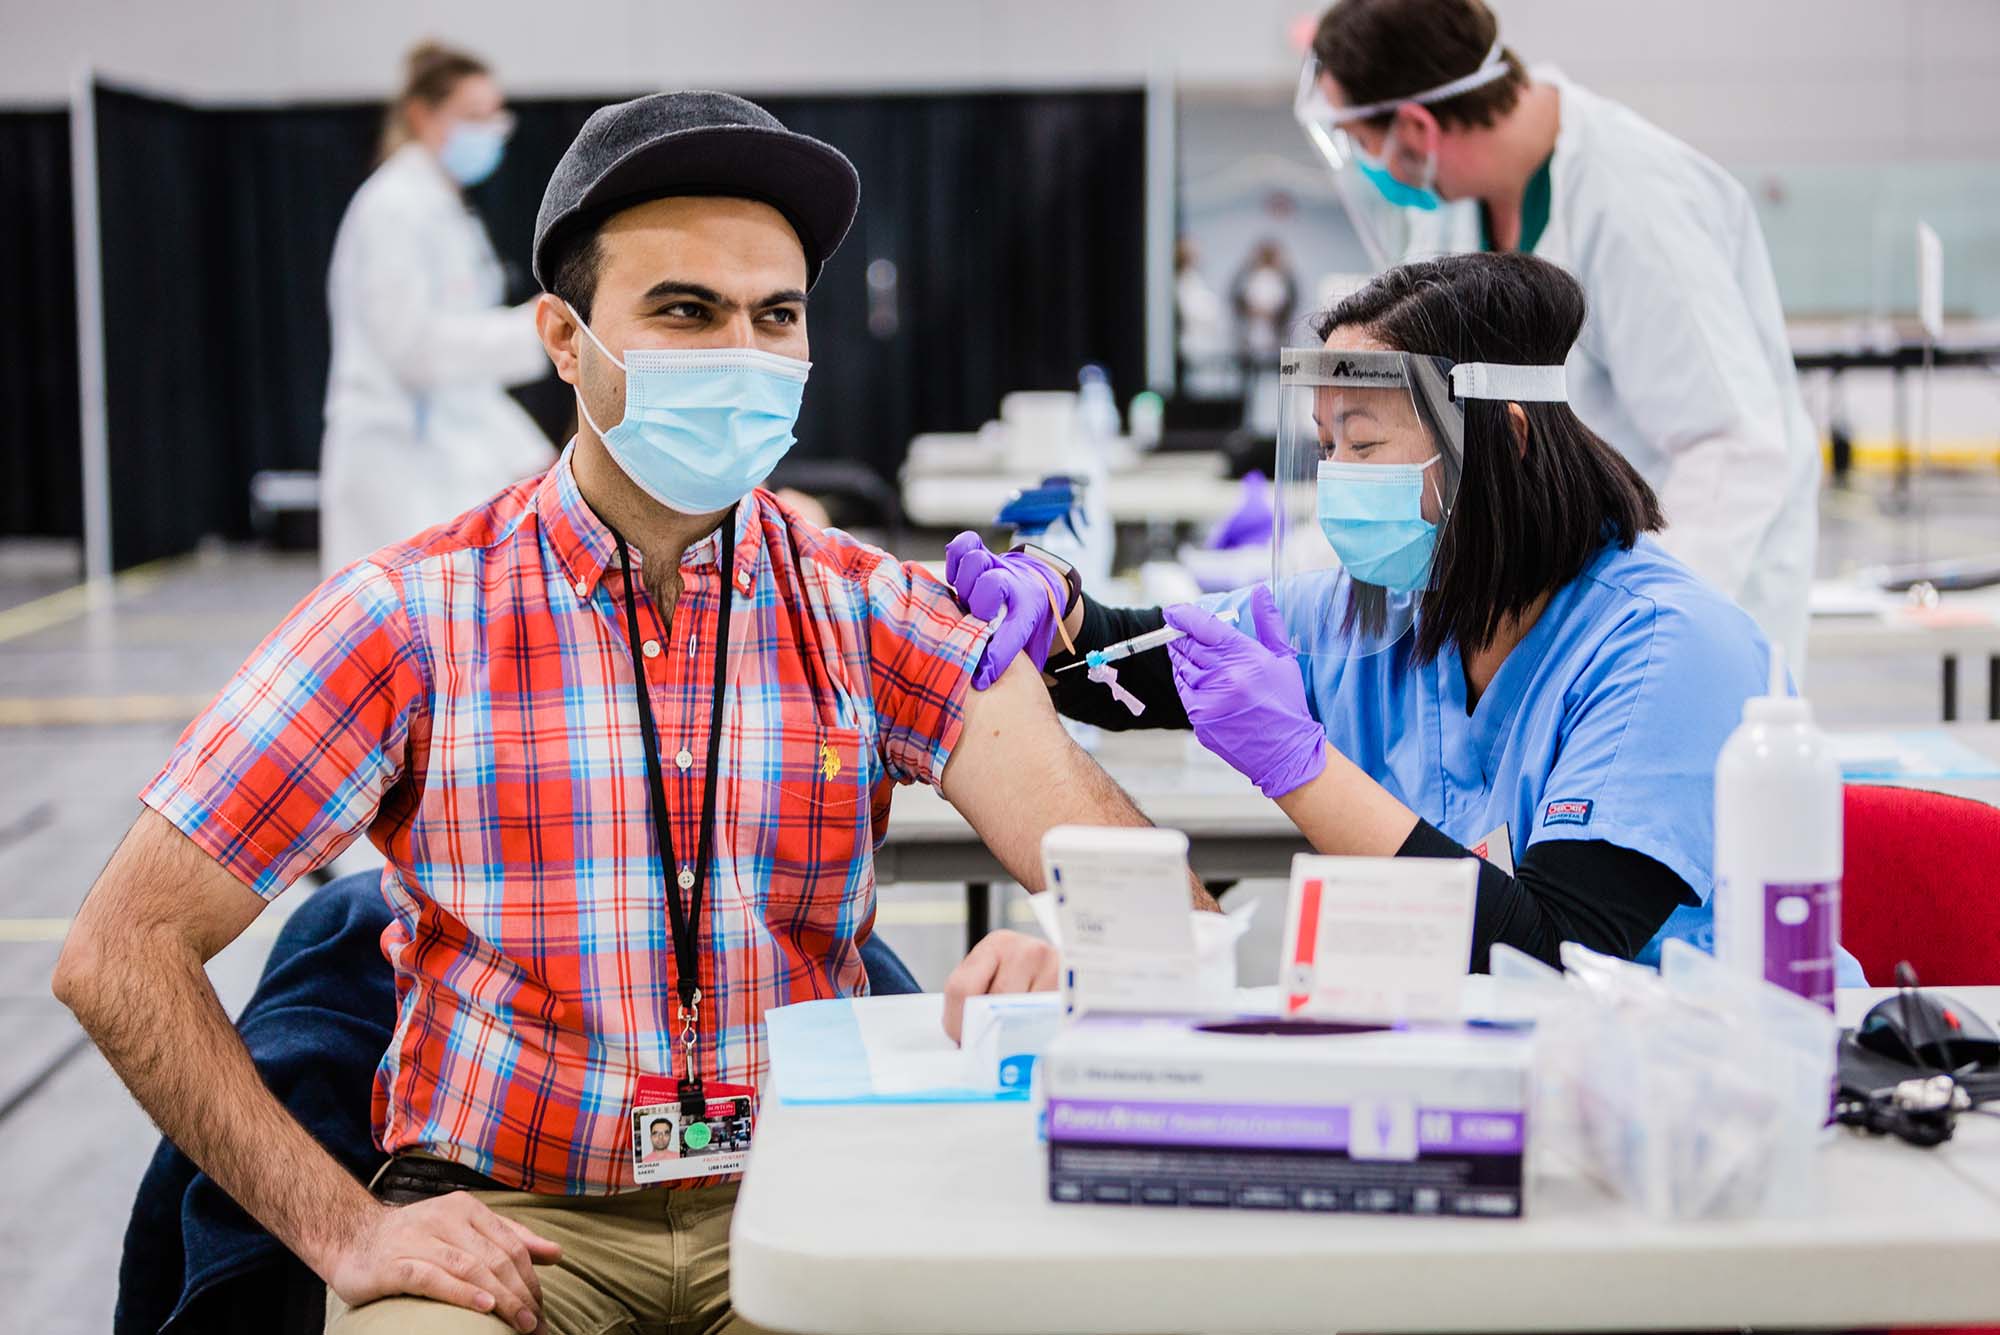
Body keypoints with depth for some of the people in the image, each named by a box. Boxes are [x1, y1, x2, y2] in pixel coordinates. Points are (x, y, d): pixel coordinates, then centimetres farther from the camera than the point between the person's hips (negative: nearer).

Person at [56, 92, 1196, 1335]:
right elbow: (121, 955, -2)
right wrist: (346, 1230, -11)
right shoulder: (411, 618, -3)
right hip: (497, 1224, -3)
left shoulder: (872, 617, 2)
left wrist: (1060, 955, -33)